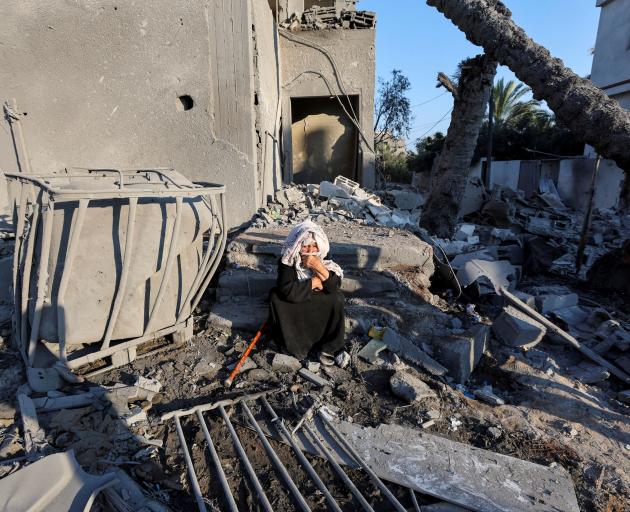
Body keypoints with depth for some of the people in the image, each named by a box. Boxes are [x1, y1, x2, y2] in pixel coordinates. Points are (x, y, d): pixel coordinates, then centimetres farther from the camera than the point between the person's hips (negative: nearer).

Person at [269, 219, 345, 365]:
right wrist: (313, 283, -27)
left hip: (319, 307, 2)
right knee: (275, 296, -28)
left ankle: (329, 347, -11)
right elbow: (287, 291, -36)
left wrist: (320, 268, -38)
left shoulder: (323, 259, -15)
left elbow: (335, 287, -25)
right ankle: (296, 345, -16)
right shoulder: (287, 261, -22)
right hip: (293, 307, -1)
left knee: (337, 297, -23)